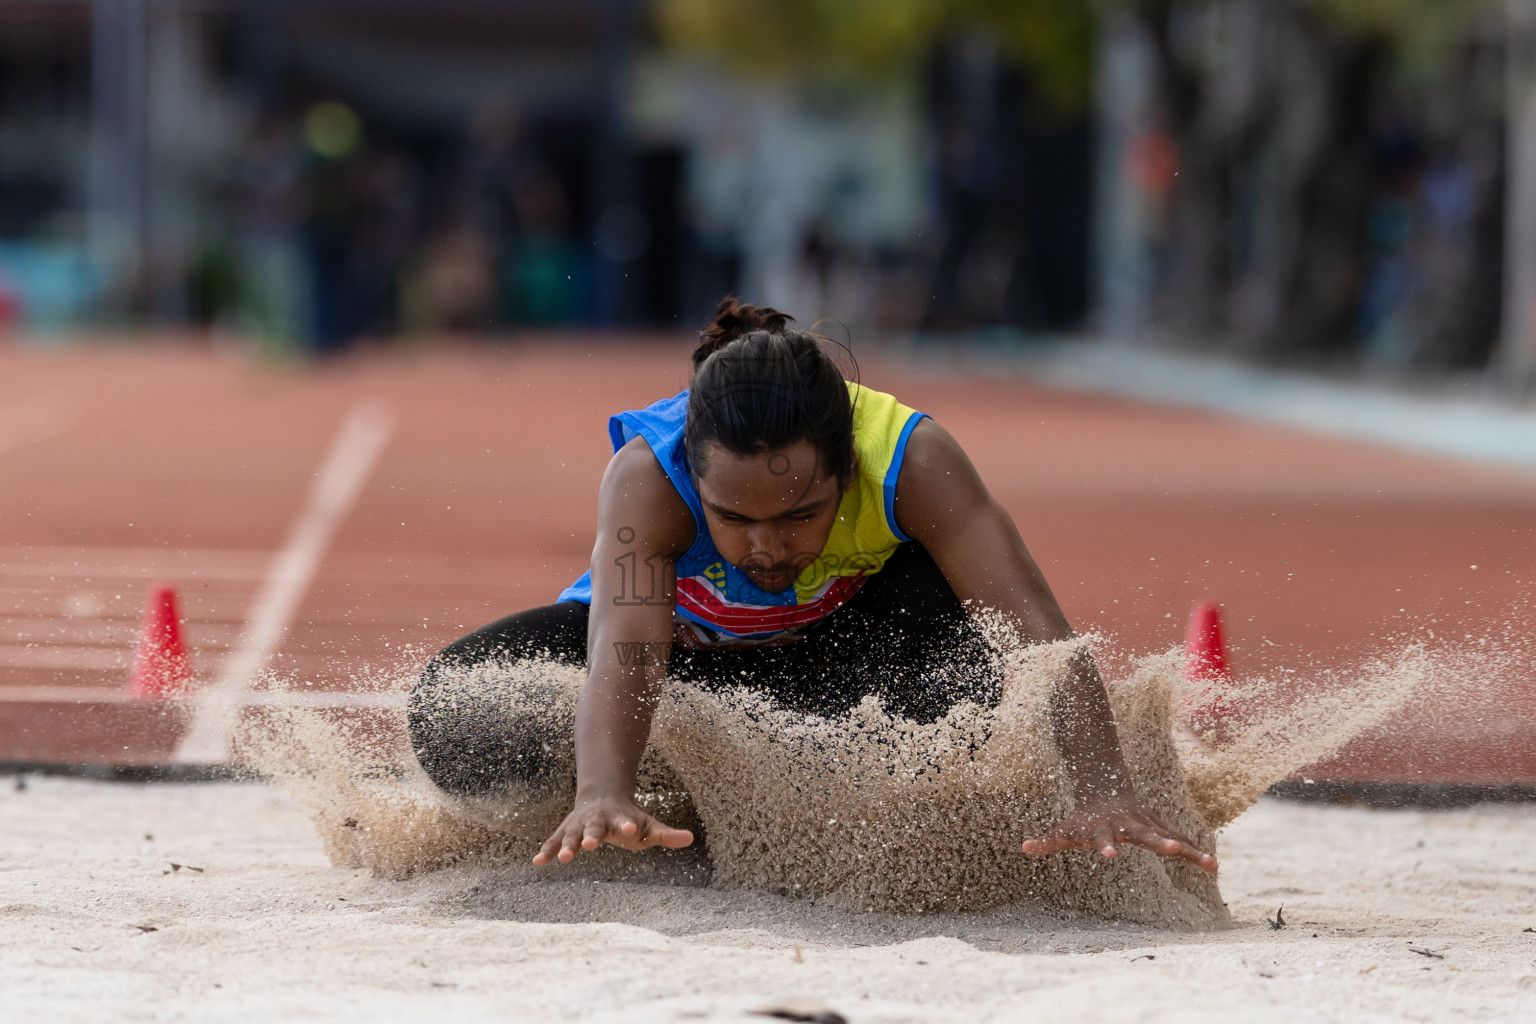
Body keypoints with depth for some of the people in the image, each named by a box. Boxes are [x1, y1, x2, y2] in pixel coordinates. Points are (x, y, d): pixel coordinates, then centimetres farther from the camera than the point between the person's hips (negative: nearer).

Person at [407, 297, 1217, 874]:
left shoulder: (909, 461, -35)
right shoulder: (648, 475, -36)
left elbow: (1041, 633, -43)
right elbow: (622, 653, -52)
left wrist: (1101, 790, -59)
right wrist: (603, 796, -72)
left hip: (835, 647, 0)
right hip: (684, 644, 0)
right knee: (452, 717, -27)